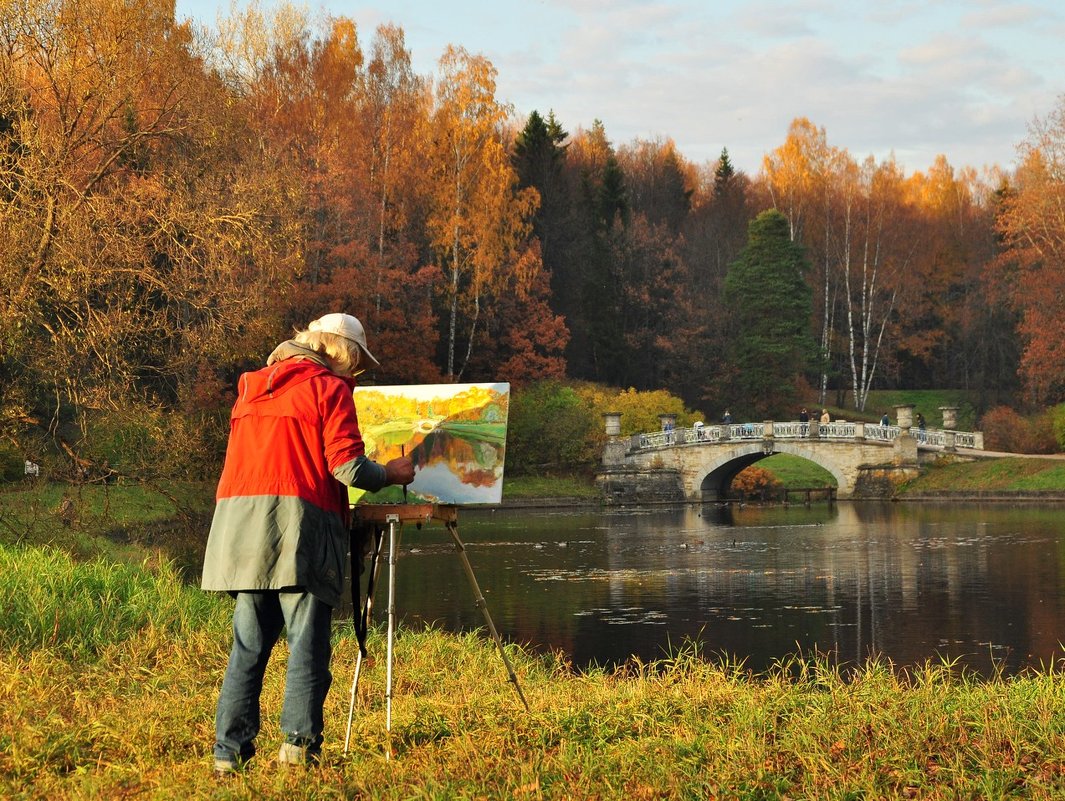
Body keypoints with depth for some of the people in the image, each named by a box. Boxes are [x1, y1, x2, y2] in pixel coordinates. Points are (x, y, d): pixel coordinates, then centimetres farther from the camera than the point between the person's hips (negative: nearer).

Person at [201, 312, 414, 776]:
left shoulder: (252, 387, 22)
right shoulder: (330, 388, 1)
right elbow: (346, 465, -7)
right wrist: (390, 475, 10)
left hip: (239, 519, 6)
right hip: (297, 521, -6)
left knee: (249, 643, 8)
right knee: (307, 639, -2)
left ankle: (230, 751, 5)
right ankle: (298, 743, -8)